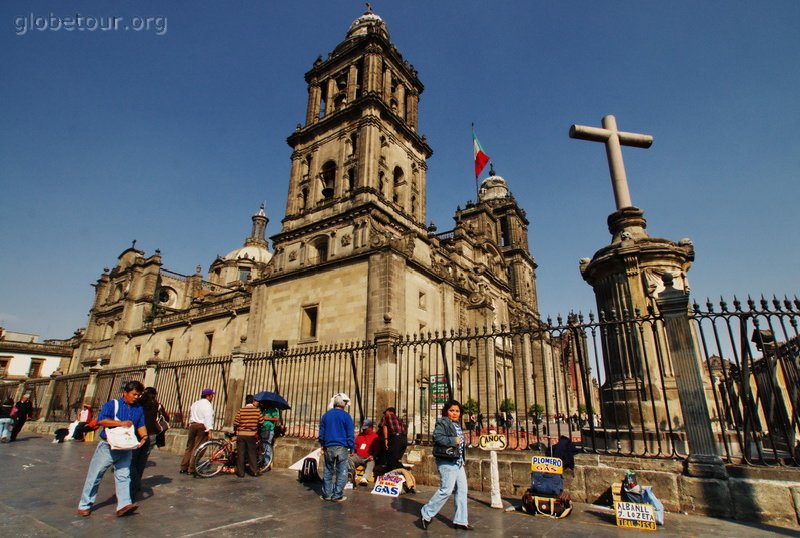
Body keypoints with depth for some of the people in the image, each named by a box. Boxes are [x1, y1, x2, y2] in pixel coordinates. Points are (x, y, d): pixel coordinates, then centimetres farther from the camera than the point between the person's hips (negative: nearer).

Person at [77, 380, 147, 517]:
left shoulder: (139, 409, 7)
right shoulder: (112, 404, -7)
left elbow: (141, 426, 11)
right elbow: (101, 420, -18)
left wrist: (143, 436, -9)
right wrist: (121, 423, -23)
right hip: (107, 446, -3)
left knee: (123, 476, -1)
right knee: (95, 475, 7)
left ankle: (124, 504, -5)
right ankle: (84, 505, 22)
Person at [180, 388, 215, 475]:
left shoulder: (195, 404, 19)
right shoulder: (207, 405, -8)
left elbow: (190, 415, 23)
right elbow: (208, 418, -17)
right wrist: (209, 431, -20)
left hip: (192, 425, 8)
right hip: (202, 427, -8)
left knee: (189, 447, 14)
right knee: (197, 449, -4)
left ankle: (183, 468, 17)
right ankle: (192, 469, -2)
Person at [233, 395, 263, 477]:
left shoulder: (241, 411, -8)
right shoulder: (257, 411, -7)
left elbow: (235, 423, -8)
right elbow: (261, 422, -1)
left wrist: (237, 429, 13)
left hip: (241, 434, 0)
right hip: (251, 435, 0)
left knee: (240, 453, 9)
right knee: (252, 453, 11)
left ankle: (240, 472, 12)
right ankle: (255, 471, 12)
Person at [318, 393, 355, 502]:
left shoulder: (326, 415, 6)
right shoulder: (346, 416, -8)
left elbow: (321, 432, 13)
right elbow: (350, 434, -6)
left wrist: (323, 445, 21)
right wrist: (352, 448, 0)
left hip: (329, 447, 4)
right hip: (342, 448, -4)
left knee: (328, 471, 15)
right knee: (341, 472, 5)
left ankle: (327, 494, 19)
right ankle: (337, 495, 6)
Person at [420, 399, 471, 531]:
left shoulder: (457, 424, 15)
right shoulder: (442, 423, -11)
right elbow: (437, 437, -27)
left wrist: (462, 459, 16)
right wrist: (453, 440, -24)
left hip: (458, 462, 9)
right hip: (447, 462, -9)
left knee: (462, 490, 9)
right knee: (446, 490, -7)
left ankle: (460, 520, 20)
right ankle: (426, 514, 9)